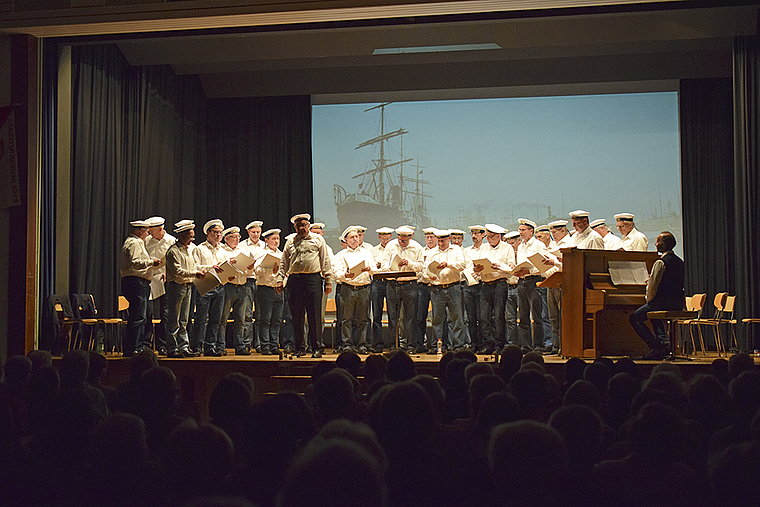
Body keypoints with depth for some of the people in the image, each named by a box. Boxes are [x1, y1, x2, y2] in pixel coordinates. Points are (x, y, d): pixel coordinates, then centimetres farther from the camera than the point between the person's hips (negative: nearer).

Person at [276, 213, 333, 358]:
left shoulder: (318, 240, 10)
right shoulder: (290, 242, 18)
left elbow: (325, 261, 7)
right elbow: (284, 262, 17)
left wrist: (328, 281, 1)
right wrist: (280, 279, 6)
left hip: (313, 278, -3)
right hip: (294, 280, 3)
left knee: (314, 316, -5)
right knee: (297, 317, 4)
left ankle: (317, 348, 1)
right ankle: (300, 348, 11)